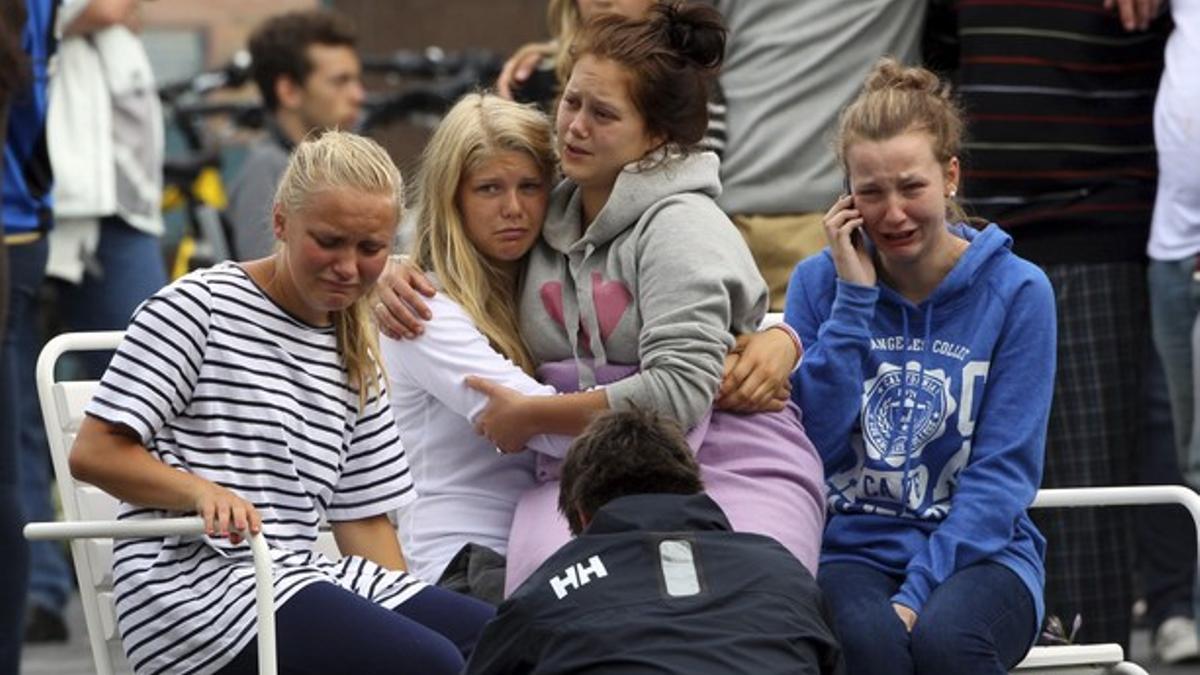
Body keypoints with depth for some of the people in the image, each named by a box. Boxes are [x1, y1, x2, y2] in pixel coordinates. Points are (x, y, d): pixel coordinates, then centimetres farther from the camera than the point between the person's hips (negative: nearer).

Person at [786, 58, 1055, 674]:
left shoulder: (1016, 291, -1)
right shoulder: (820, 282, 5)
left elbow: (1003, 471, -5)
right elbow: (811, 444, -4)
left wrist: (919, 592, -16)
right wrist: (854, 297, -8)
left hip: (980, 551, -1)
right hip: (852, 549, 1)